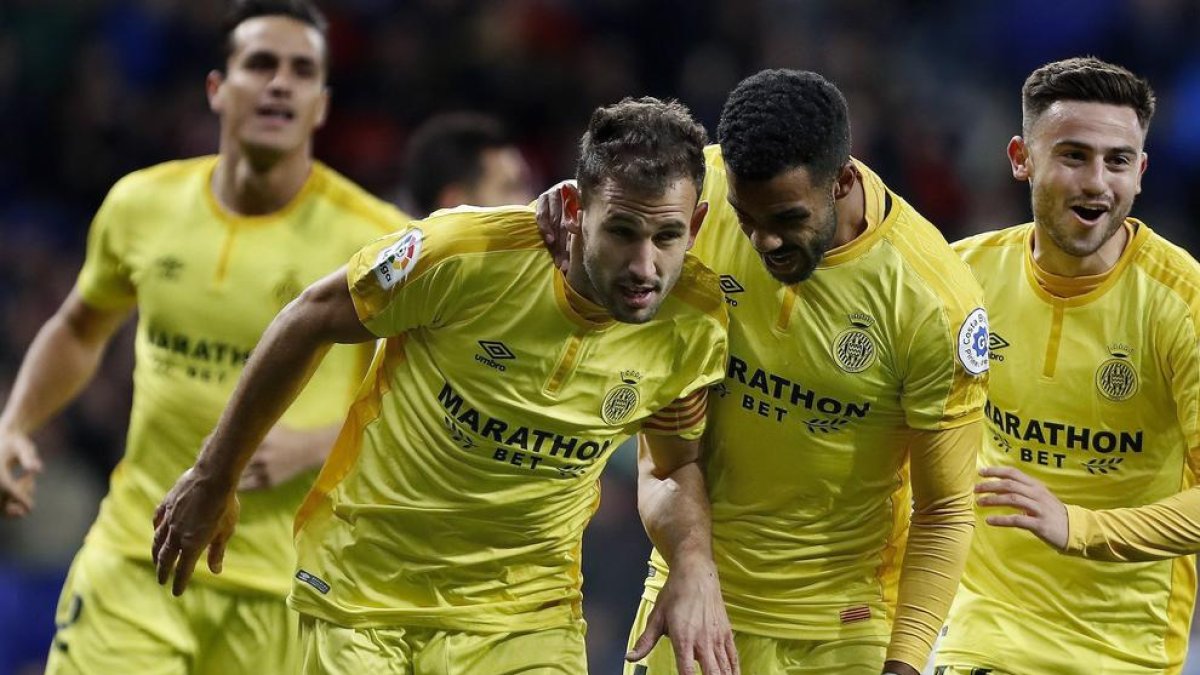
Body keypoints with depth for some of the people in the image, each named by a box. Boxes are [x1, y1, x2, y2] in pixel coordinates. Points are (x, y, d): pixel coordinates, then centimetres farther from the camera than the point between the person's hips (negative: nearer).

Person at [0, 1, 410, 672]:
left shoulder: (375, 240, -9)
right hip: (132, 561, 3)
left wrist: (311, 446, -19)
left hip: (278, 587, -2)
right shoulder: (142, 203, 3)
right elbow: (79, 330, 22)